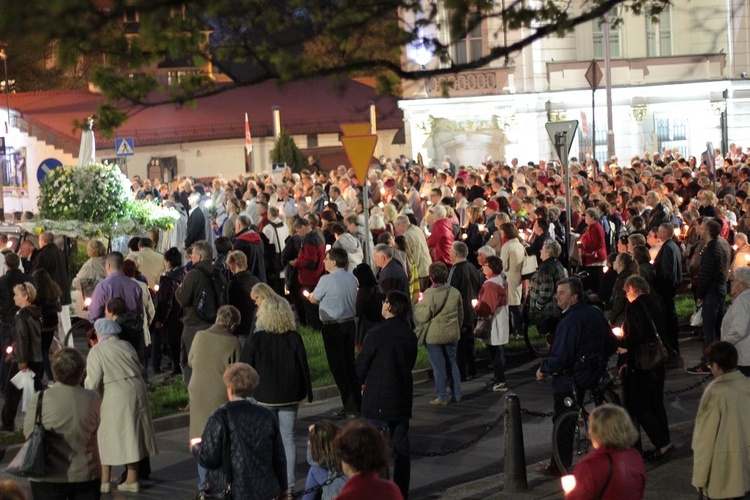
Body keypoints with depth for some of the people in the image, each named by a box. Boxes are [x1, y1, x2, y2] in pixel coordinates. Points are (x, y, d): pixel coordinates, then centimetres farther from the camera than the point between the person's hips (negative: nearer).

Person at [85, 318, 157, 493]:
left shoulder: (96, 351, -9)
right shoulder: (126, 346, 8)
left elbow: (93, 381, -12)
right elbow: (138, 368, 12)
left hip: (115, 399, -6)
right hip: (136, 392, 6)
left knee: (106, 437, 7)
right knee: (132, 436, 13)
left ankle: (104, 480, 11)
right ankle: (132, 480, 18)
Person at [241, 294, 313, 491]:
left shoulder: (256, 339, -12)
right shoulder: (294, 338, -6)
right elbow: (304, 366, 0)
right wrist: (308, 392, 11)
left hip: (264, 396, -2)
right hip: (289, 396, 2)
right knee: (287, 438, 10)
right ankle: (288, 485, 12)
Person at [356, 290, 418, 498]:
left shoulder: (377, 334, -17)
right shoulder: (410, 335, 1)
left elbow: (361, 367, -9)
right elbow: (410, 364, 10)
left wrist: (366, 381, 11)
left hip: (378, 400, -6)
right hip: (402, 399, 6)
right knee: (401, 449, 12)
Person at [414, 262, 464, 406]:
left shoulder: (430, 294, -20)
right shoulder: (455, 292, -2)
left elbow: (422, 317, -16)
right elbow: (460, 315, 9)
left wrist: (418, 305, 2)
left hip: (434, 336, -5)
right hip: (452, 334, 5)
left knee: (438, 366, 3)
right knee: (452, 363, 16)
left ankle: (442, 397, 8)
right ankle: (456, 394, 20)